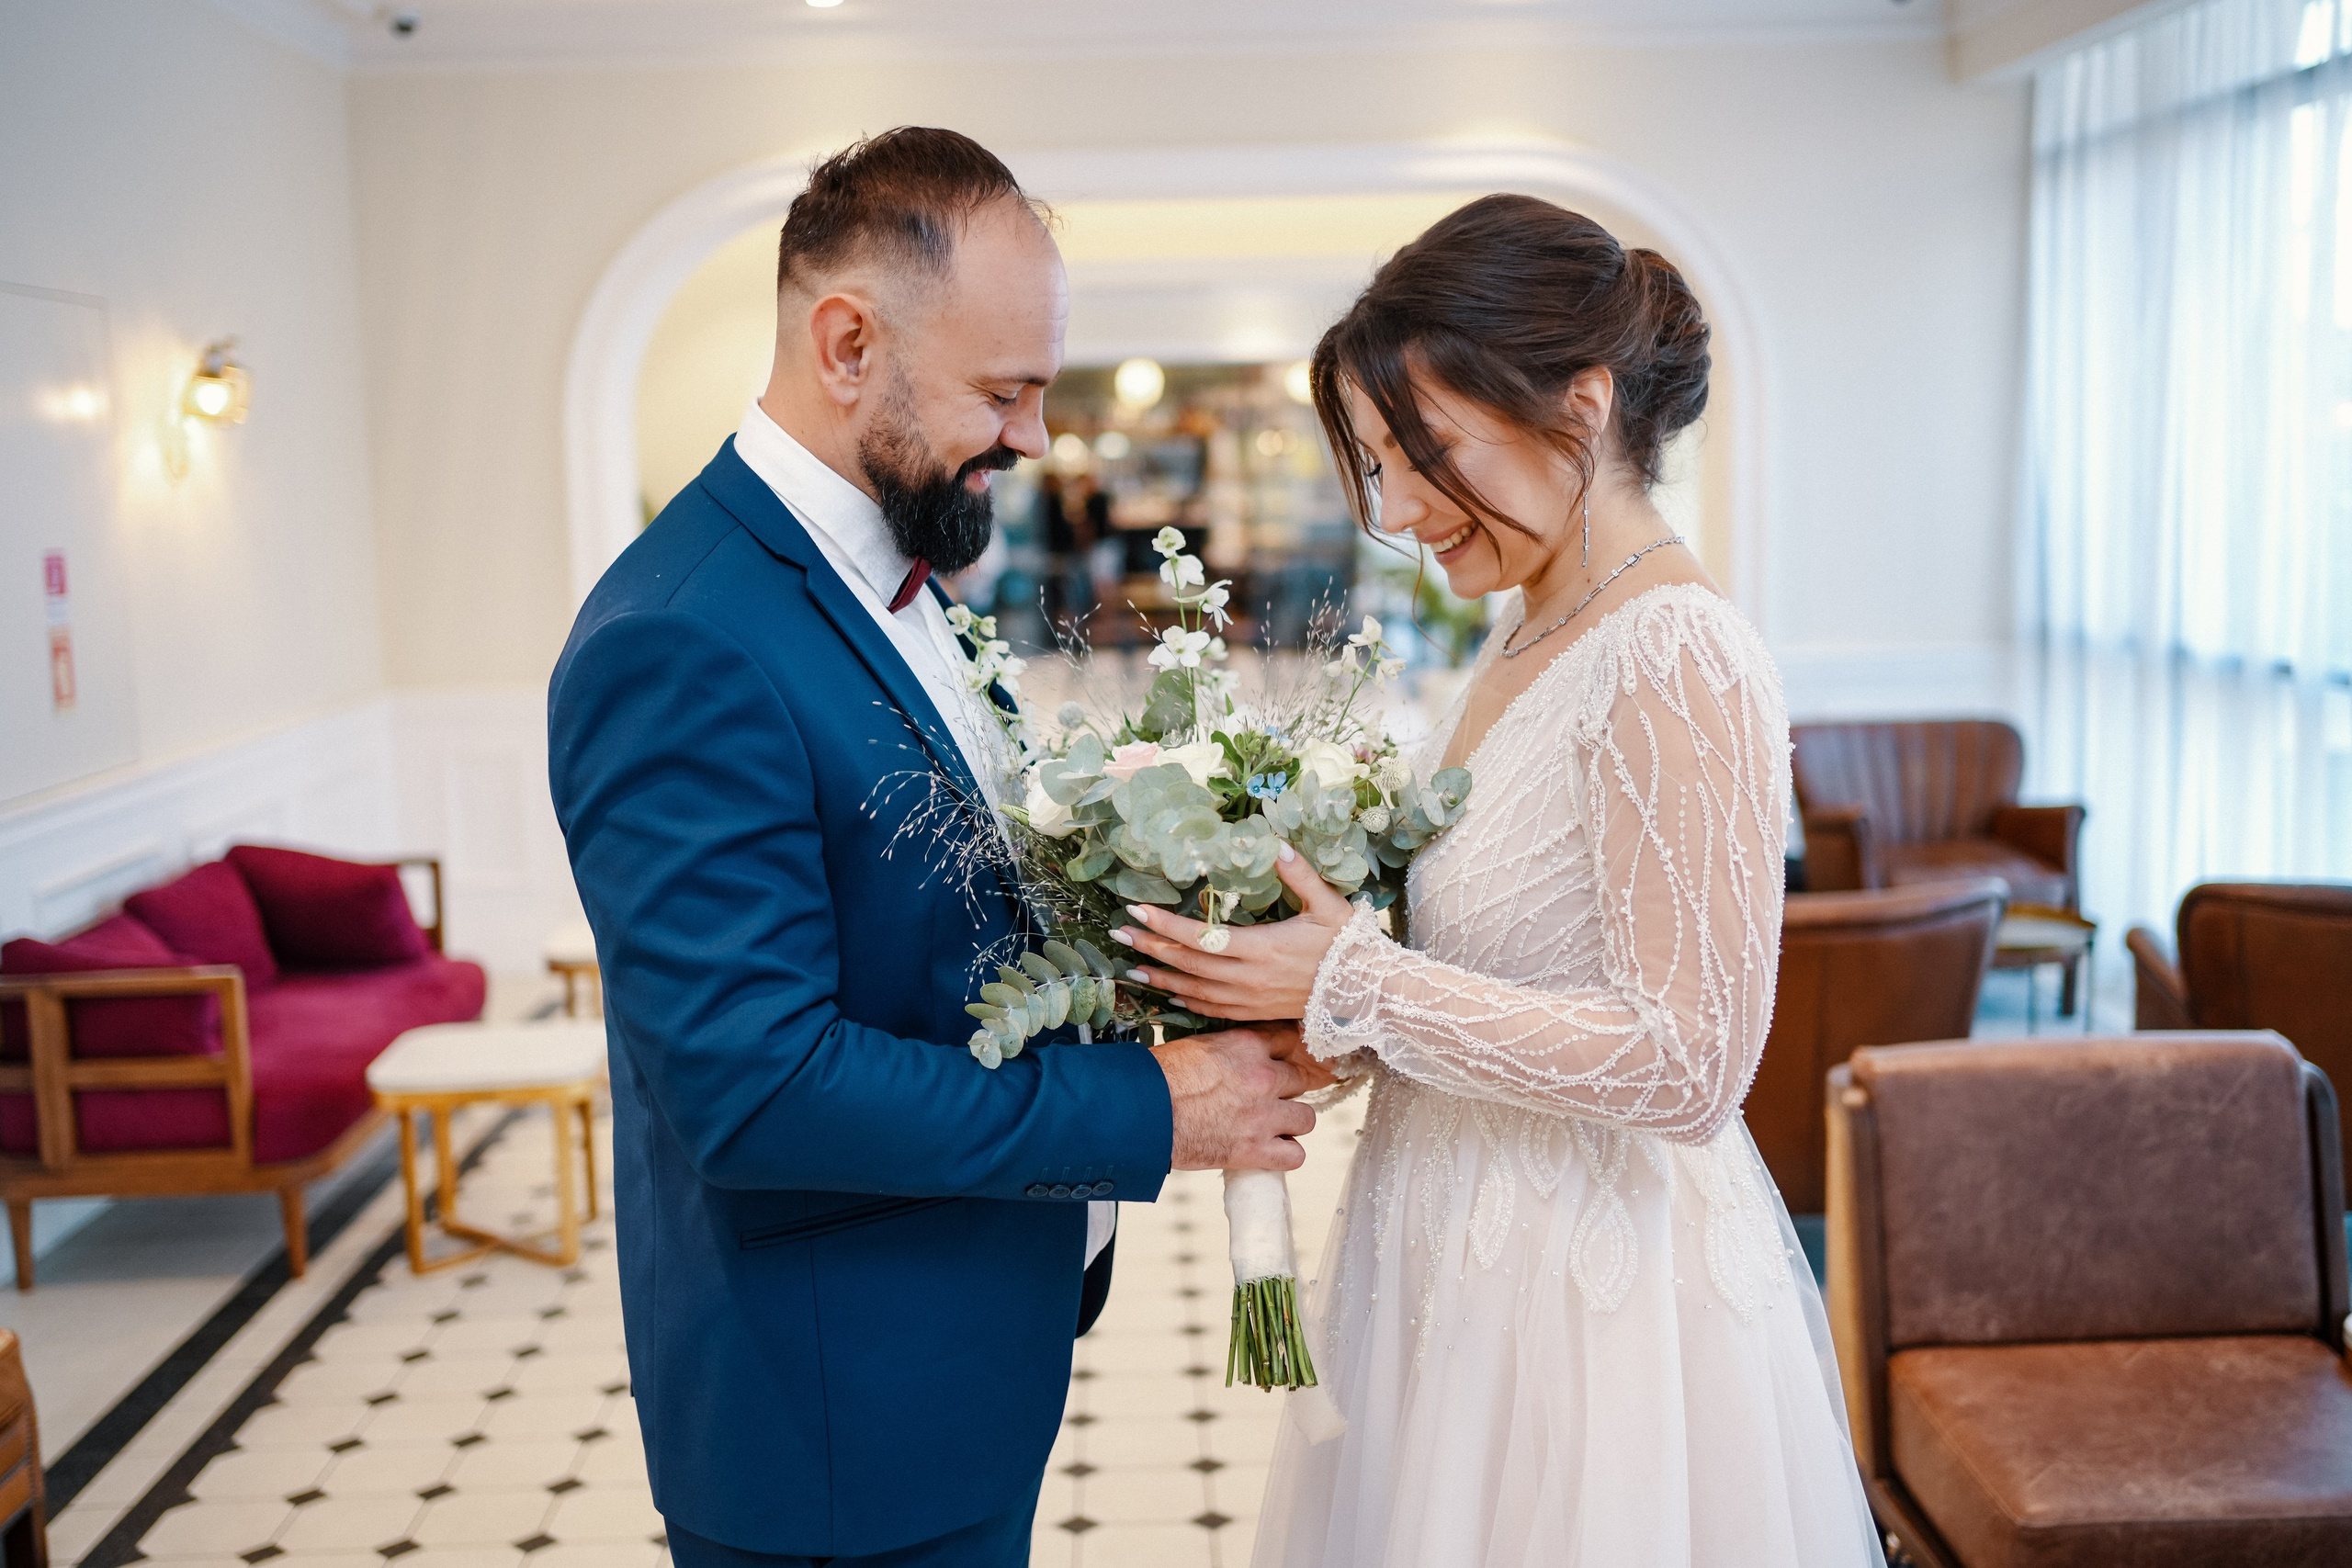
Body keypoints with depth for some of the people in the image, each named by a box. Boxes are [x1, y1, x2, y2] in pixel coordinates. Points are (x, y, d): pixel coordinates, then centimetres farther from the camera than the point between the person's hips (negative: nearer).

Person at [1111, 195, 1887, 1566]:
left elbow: (1688, 1062, -24)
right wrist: (1325, 1005, 0)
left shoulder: (1676, 658, -21)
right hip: (1466, 1263, 8)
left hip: (1593, 1307, -8)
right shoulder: (1529, 640, 6)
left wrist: (1358, 987, -21)